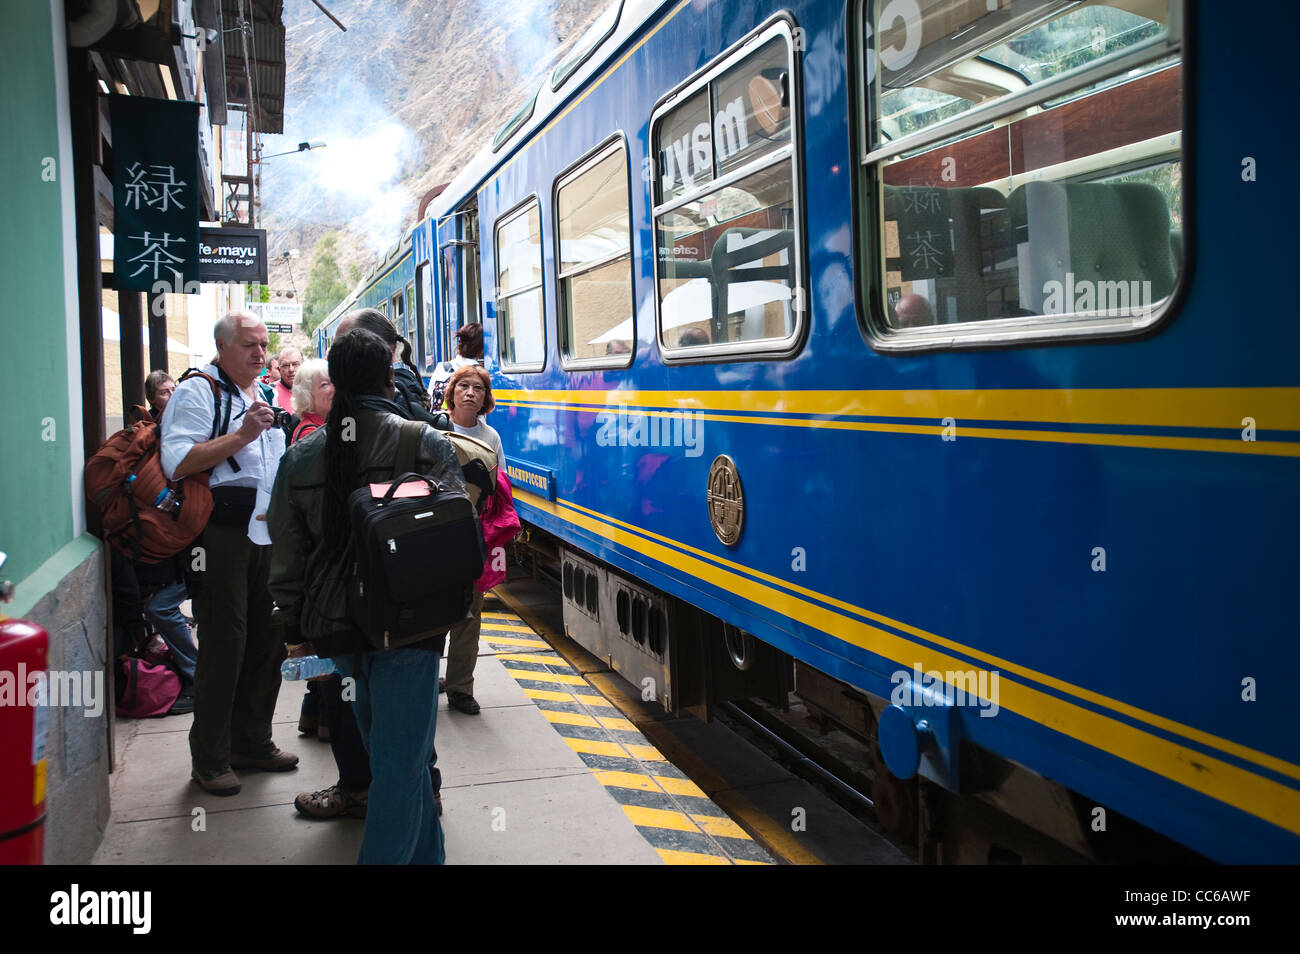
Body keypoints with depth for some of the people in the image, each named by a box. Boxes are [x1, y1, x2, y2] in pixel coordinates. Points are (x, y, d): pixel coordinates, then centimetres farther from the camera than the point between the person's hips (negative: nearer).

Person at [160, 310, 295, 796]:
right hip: (220, 534, -8)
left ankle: (253, 742, 26)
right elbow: (176, 463, -19)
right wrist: (241, 436, -20)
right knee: (224, 643, -3)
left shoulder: (261, 397, 19)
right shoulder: (197, 391, -6)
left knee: (268, 639, 12)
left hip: (266, 534, 8)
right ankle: (210, 759, 10)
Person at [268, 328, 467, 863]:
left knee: (385, 744, 22)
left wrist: (294, 628, 18)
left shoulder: (301, 457, 4)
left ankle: (424, 853, 36)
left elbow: (287, 555, 9)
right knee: (400, 762, 3)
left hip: (335, 629, 5)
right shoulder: (425, 444, -7)